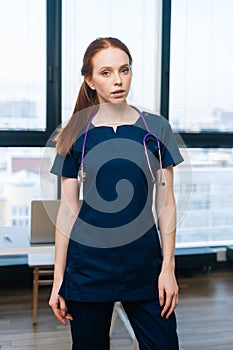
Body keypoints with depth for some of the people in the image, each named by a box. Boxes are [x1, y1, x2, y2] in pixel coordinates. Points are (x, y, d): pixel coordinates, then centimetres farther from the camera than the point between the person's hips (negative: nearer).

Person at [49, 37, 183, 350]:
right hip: (88, 263, 0)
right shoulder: (76, 135, -1)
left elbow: (166, 203, 1)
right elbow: (68, 209, 0)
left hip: (145, 264, 0)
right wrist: (58, 279, 0)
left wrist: (168, 268, -3)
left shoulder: (156, 129, -1)